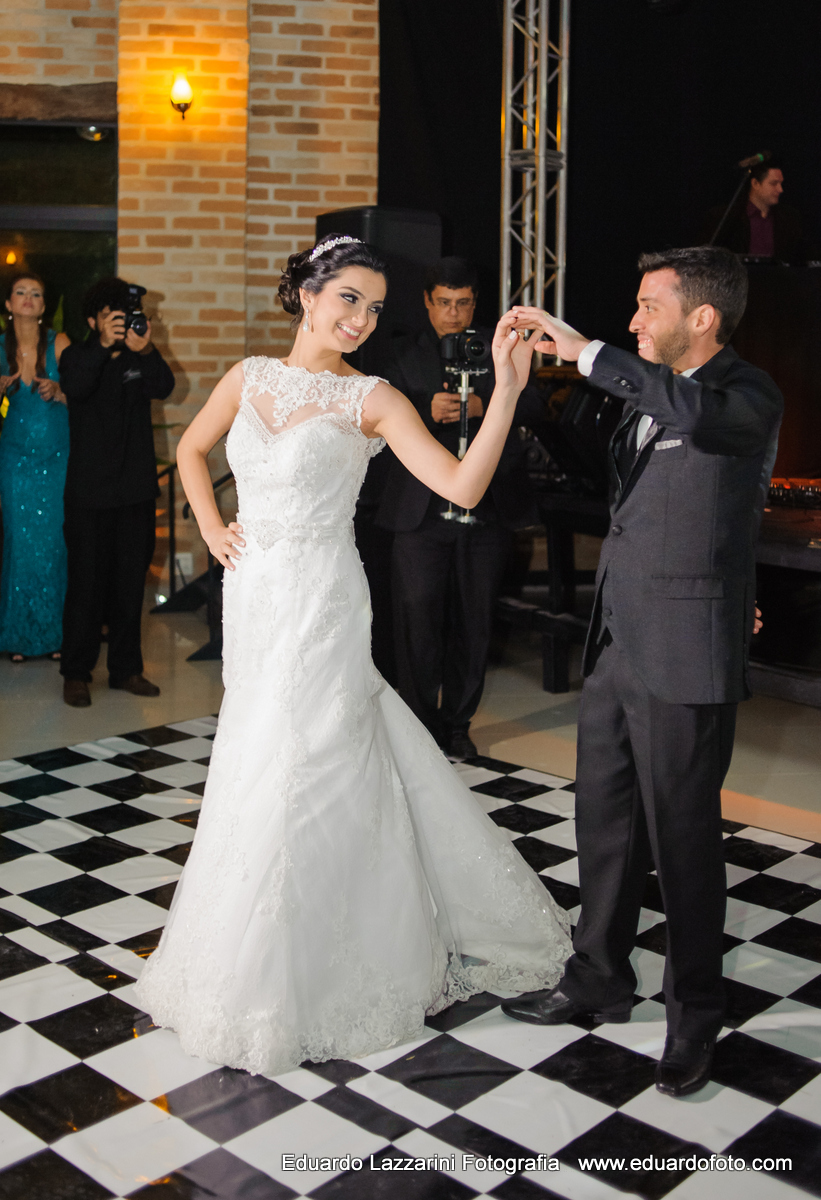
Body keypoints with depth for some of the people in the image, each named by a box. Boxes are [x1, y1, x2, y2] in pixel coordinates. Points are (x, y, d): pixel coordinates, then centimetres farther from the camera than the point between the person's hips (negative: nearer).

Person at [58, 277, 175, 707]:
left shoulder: (140, 357, 7)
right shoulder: (78, 355, 1)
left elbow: (163, 388, -13)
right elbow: (75, 387, -21)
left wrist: (146, 351, -32)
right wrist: (104, 345, -35)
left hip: (136, 489, 3)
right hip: (89, 491, -3)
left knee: (131, 581, 8)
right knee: (86, 581, -2)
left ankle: (126, 668, 17)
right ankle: (76, 674, 6)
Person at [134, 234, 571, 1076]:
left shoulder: (371, 399, -7)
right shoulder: (250, 378, 6)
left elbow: (462, 486, -19)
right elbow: (191, 450, 23)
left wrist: (508, 386, -27)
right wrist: (211, 529, 10)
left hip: (319, 604, -5)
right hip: (253, 596, 5)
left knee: (298, 778, -2)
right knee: (252, 772, 15)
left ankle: (290, 992, 17)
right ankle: (252, 961, 37)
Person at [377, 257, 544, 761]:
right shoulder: (406, 354, 9)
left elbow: (535, 407, -2)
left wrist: (482, 404, -19)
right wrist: (427, 410, -20)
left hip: (487, 511, 1)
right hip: (421, 509, -1)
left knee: (474, 622, 8)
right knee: (417, 618, -3)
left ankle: (458, 722, 22)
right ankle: (420, 723, 11)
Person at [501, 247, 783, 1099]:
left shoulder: (746, 396, -12)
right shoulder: (650, 397, 12)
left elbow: (700, 415, -36)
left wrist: (586, 352, -32)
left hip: (682, 661, -8)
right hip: (615, 646, 8)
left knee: (682, 839, 5)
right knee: (603, 824, 17)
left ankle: (693, 1016, 25)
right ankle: (598, 980, 36)